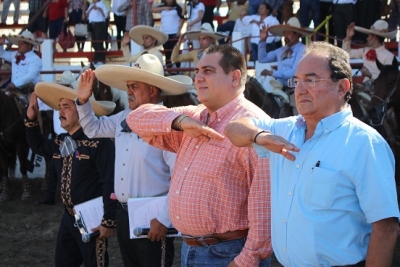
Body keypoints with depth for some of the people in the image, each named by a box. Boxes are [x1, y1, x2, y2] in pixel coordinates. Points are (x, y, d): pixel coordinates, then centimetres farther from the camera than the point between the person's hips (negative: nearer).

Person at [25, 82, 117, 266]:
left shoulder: (98, 142, -19)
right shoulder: (60, 143, 7)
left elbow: (110, 183, -22)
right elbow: (38, 147, 29)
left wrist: (109, 221, -24)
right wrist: (31, 119, 13)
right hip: (69, 218, 8)